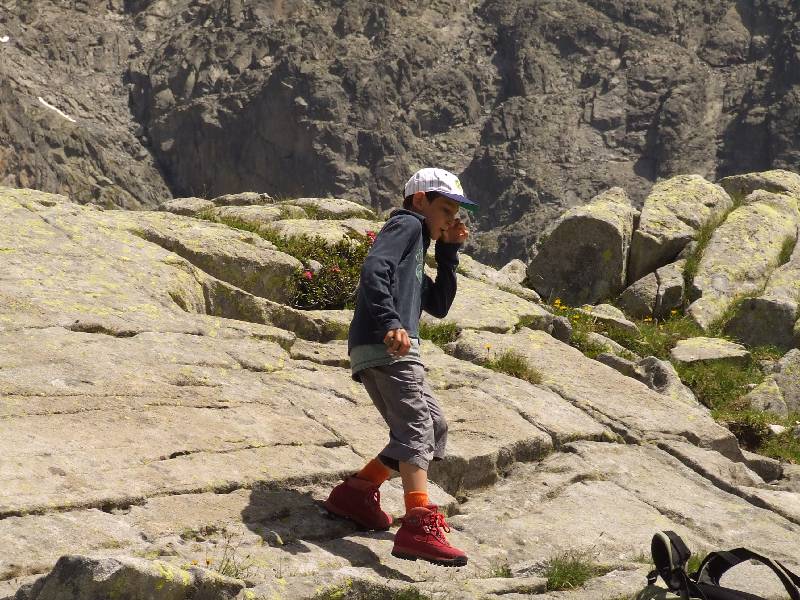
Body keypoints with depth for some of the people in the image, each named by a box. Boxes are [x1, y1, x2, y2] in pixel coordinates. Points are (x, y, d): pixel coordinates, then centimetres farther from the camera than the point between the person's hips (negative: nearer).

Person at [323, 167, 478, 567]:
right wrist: (390, 323, -28)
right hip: (384, 347, -10)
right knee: (417, 427, -19)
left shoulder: (417, 243, 32)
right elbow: (374, 268, -16)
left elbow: (438, 305, 29)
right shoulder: (406, 224, 3)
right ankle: (419, 527, -32)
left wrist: (449, 251, 22)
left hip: (385, 352, 10)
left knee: (433, 427, 15)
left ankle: (357, 491, 14)